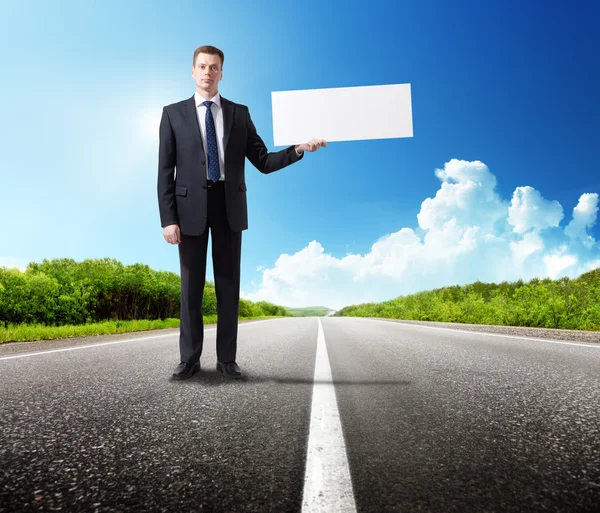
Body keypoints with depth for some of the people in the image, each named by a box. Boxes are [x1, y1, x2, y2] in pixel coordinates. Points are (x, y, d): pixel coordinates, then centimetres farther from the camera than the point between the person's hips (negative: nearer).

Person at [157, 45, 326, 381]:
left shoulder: (240, 113, 10)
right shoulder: (174, 113, 6)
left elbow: (263, 161, 6)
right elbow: (165, 171, 1)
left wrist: (298, 149, -10)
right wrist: (168, 218, -8)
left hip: (229, 206, 1)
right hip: (191, 207, -1)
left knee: (229, 286, 4)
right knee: (191, 286, 4)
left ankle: (227, 359, 15)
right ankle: (190, 359, 16)